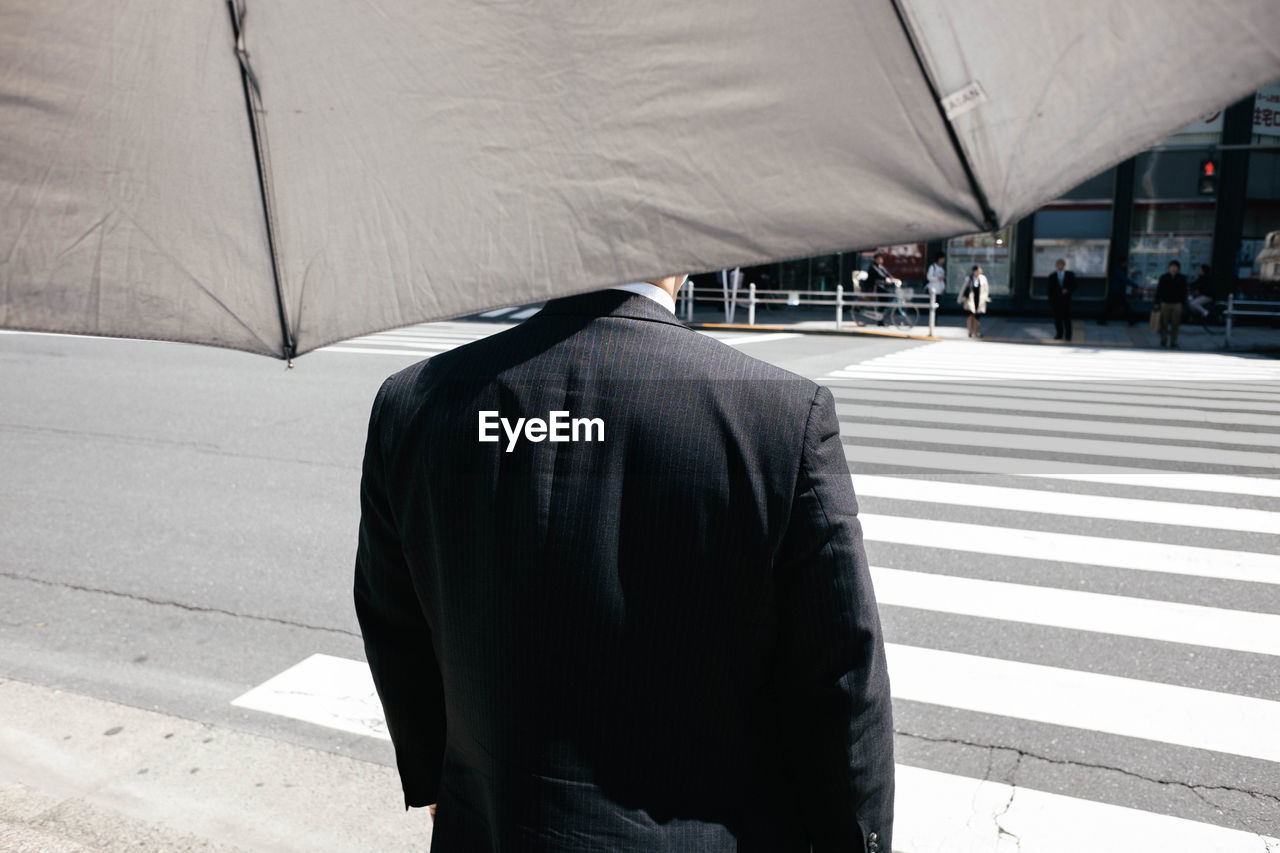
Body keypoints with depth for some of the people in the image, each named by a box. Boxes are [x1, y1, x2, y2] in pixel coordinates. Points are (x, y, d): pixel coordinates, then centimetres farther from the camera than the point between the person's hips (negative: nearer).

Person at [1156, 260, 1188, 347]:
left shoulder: (1182, 278, 4)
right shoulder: (1163, 278, 3)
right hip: (1165, 303, 0)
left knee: (1175, 324, 1)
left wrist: (1183, 302, 4)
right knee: (1164, 324, 1)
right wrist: (1157, 303, 0)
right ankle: (1163, 340, 12)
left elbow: (1184, 292, 8)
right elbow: (1158, 291, 3)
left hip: (1177, 304, 0)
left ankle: (1173, 342, 7)